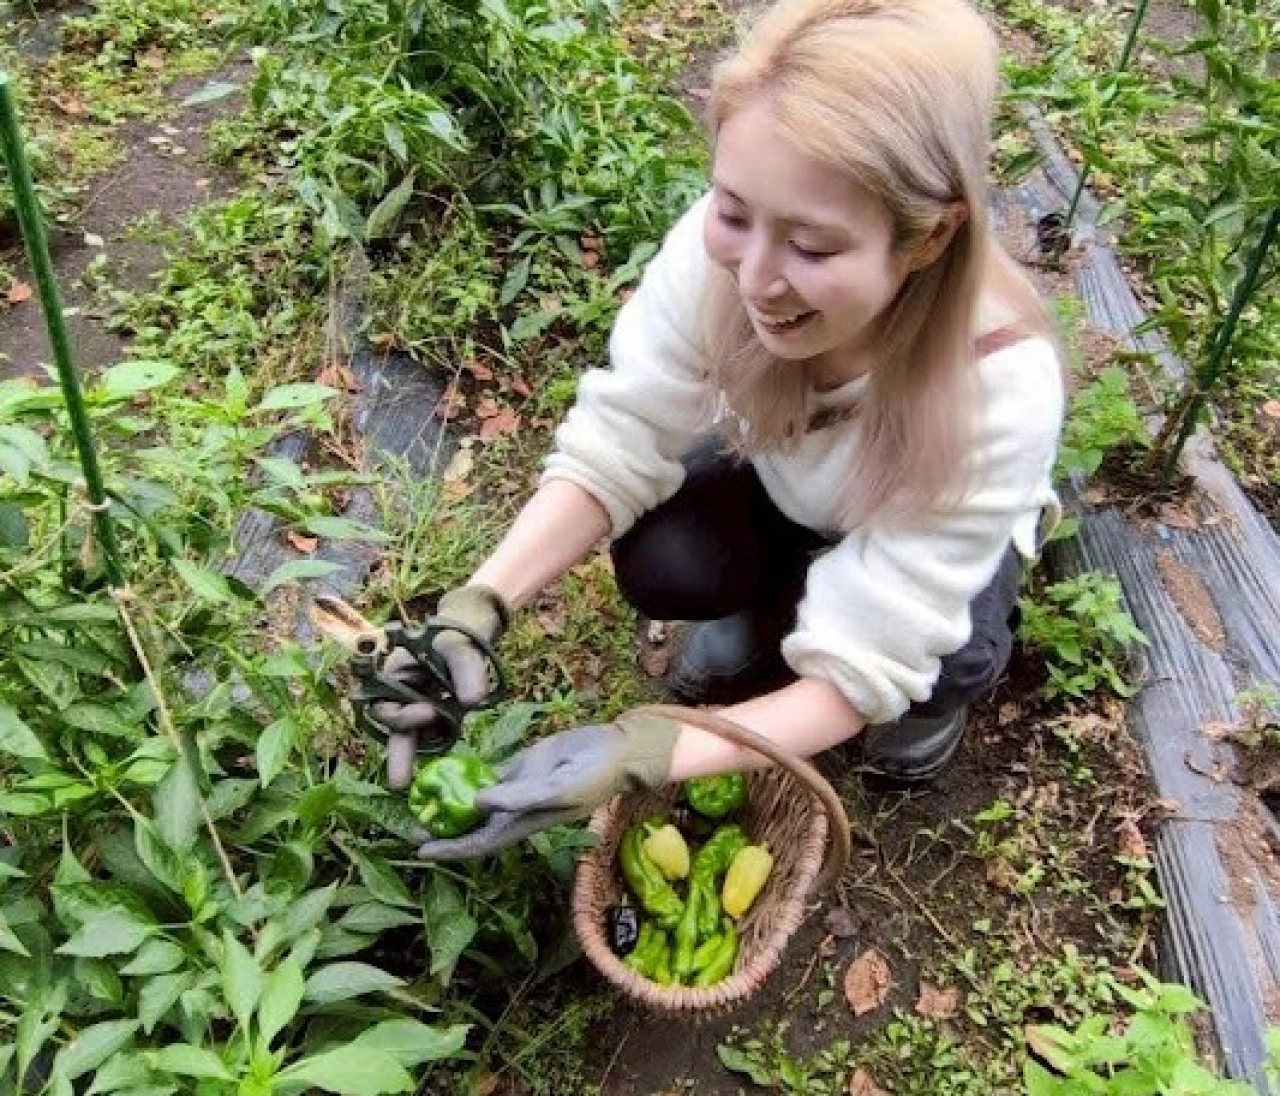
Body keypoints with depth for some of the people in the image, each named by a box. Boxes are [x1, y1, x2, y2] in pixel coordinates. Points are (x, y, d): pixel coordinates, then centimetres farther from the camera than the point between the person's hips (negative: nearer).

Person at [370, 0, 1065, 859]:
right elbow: (612, 452, -25)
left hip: (931, 536, -2)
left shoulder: (999, 390, -41)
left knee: (939, 664, -31)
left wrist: (634, 756, -50)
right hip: (784, 492, 2)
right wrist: (476, 611, -42)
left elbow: (857, 673, -38)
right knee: (658, 562, -27)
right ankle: (767, 612, 9)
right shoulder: (719, 250, -35)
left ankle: (958, 662, 6)